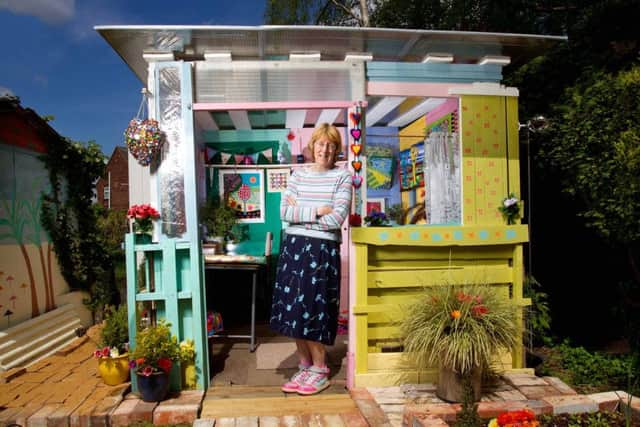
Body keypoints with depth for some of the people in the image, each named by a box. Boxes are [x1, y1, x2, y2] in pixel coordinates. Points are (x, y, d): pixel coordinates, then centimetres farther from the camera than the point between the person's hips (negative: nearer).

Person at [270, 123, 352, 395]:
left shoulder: (342, 177, -2)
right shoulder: (298, 174, 9)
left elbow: (336, 220, -13)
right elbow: (284, 212, -1)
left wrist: (300, 211, -7)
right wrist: (315, 211, -12)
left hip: (323, 249, -4)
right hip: (293, 246, 4)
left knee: (314, 309, -2)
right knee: (293, 309, 7)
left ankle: (319, 370, 15)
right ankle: (304, 365, 23)